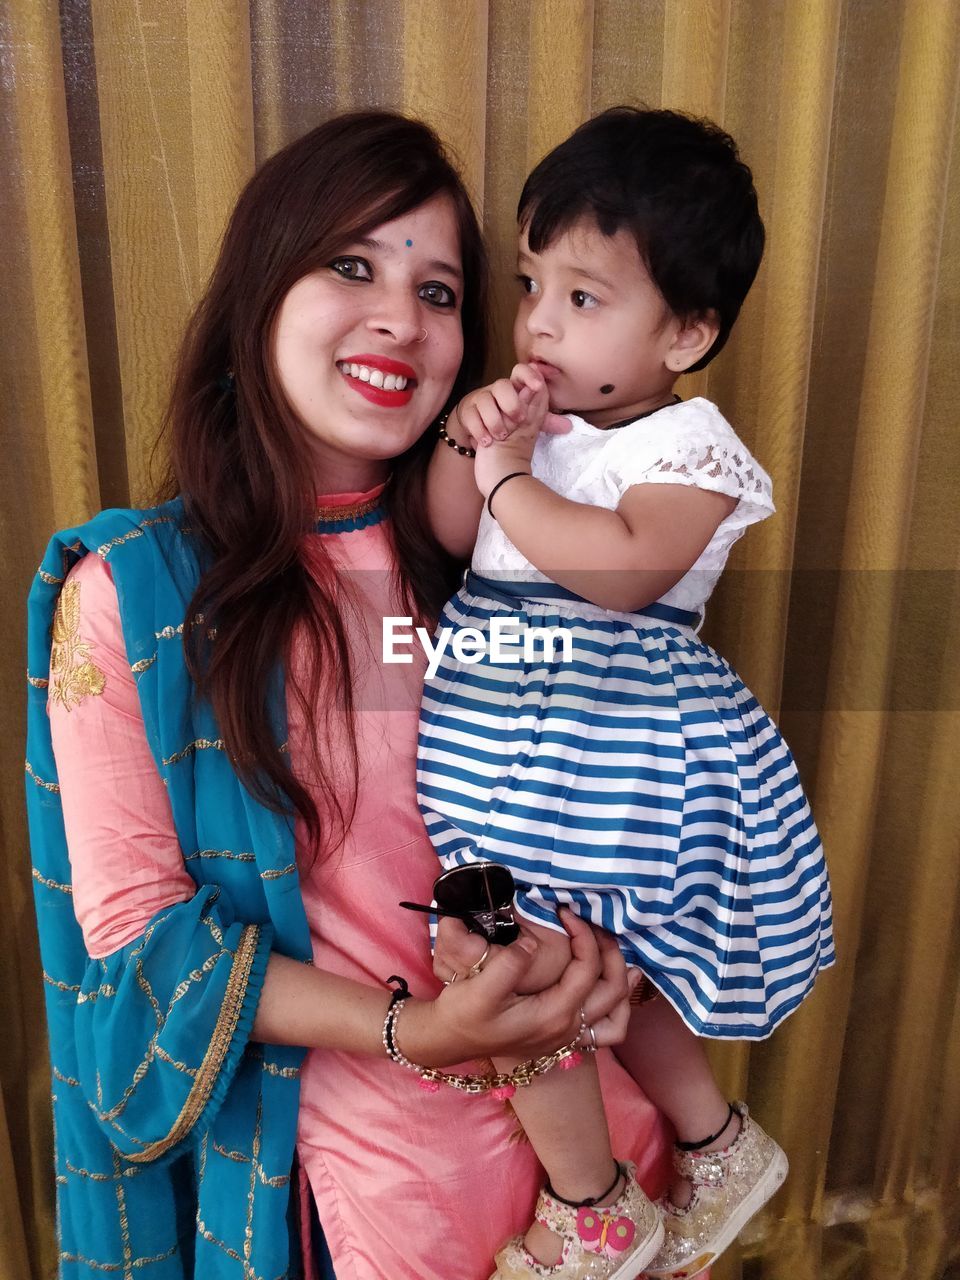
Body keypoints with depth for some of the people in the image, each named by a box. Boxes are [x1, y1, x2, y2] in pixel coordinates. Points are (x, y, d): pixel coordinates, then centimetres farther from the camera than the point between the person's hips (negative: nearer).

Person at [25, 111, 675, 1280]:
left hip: (581, 1081, 4)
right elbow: (137, 926, -12)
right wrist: (408, 1032, -22)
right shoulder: (128, 593, -15)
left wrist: (592, 933, -15)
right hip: (369, 1127, -3)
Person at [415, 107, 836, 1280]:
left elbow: (624, 568, -29)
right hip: (511, 740, 8)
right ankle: (719, 1144, 43)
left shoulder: (690, 447, -10)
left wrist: (507, 475, -18)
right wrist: (466, 434, -2)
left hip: (598, 747, -8)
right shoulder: (538, 423, 11)